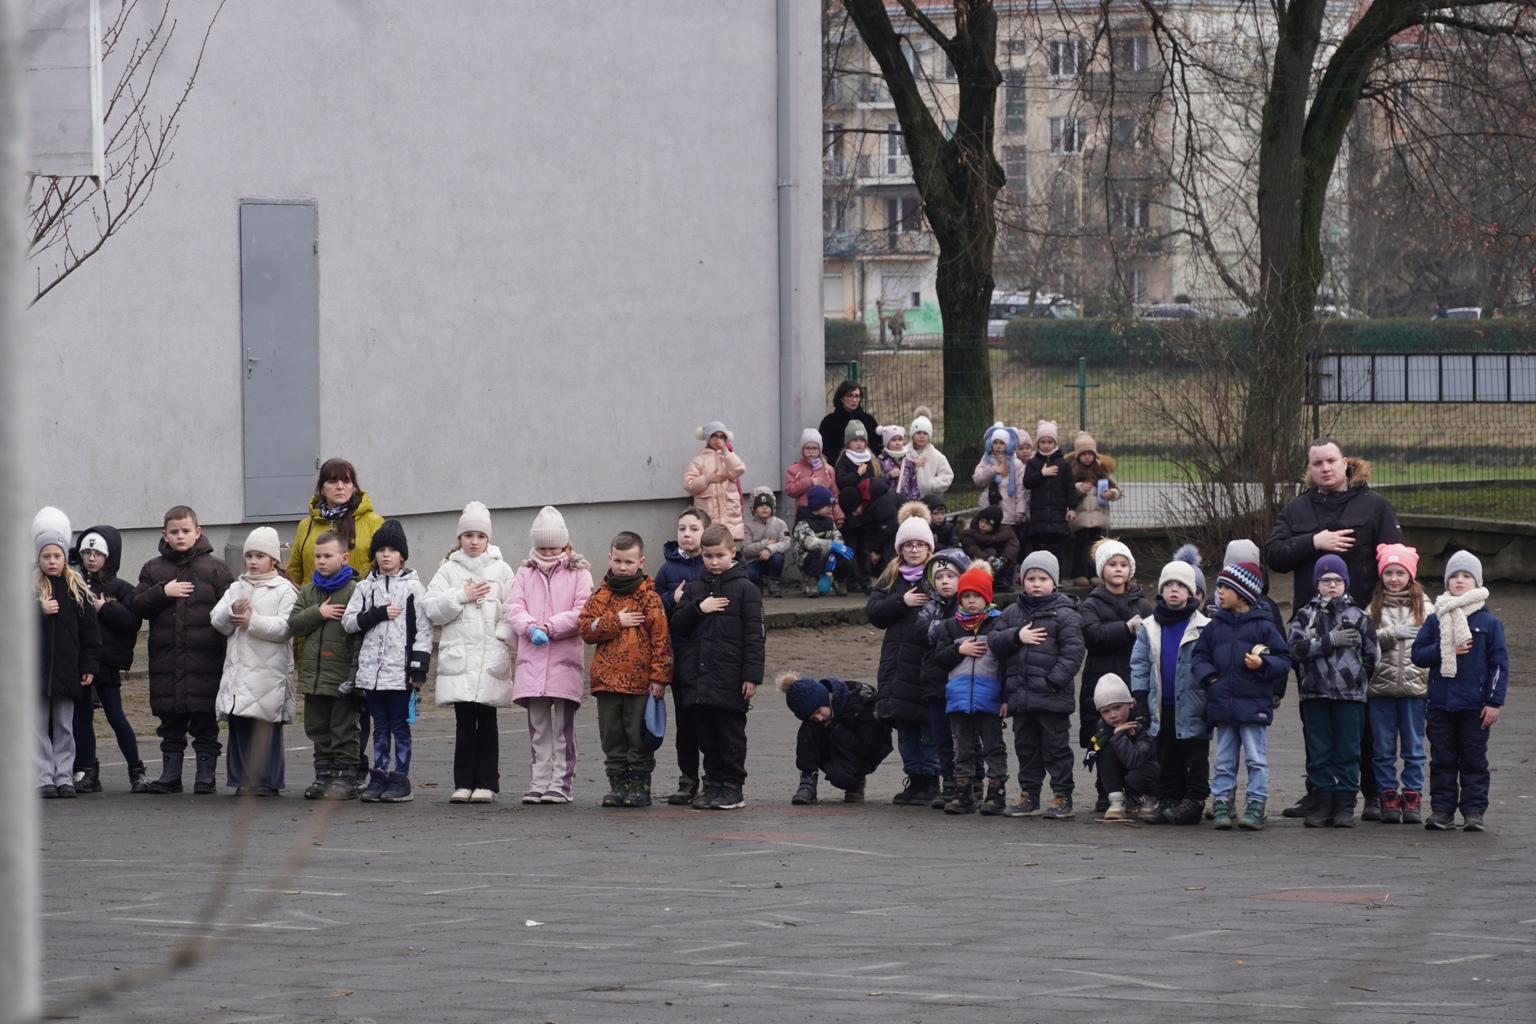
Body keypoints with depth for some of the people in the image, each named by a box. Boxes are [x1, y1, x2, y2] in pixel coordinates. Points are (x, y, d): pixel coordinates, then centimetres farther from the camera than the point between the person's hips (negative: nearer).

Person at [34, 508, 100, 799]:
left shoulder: (77, 588, 6)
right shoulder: (29, 587, 2)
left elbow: (89, 630, 7)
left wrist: (88, 666, 3)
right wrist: (40, 611, -19)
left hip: (67, 670, 1)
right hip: (36, 668, -1)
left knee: (64, 727, 6)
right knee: (40, 726, 0)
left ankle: (64, 777, 10)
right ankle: (44, 779, 2)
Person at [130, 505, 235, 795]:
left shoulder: (215, 568, 3)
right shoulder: (153, 569, 10)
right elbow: (137, 606, 4)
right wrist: (162, 592, -12)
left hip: (205, 659, -3)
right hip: (165, 660, 3)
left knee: (205, 722, 1)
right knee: (170, 723, 9)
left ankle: (206, 775, 8)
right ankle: (170, 775, 16)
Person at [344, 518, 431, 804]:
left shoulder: (412, 587, 0)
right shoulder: (365, 587, 10)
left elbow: (423, 630, -2)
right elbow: (349, 621, 2)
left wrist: (419, 669, -8)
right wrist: (378, 614, -11)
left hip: (400, 669, -3)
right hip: (371, 669, 3)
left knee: (400, 726, 1)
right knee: (380, 727, 9)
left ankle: (400, 780, 6)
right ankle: (379, 778, 13)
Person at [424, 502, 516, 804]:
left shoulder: (501, 570, 8)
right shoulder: (448, 570, 10)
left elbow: (512, 611, 3)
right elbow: (432, 610, 1)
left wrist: (500, 639, -9)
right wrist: (462, 596, -8)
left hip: (491, 659, -1)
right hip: (458, 657, 1)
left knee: (487, 722, 2)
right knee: (464, 723, 0)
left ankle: (486, 783, 4)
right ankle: (464, 784, 4)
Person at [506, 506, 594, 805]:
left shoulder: (579, 573, 4)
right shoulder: (526, 573, 14)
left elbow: (583, 612, -7)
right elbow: (514, 608, 4)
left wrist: (550, 627, -15)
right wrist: (530, 627, -16)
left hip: (565, 659, -3)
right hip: (532, 660, 3)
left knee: (563, 726, -1)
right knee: (538, 726, 7)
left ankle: (561, 785, 2)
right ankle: (539, 783, 11)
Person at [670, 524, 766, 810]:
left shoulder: (745, 589, -2)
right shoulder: (694, 589, 12)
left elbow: (754, 635, -5)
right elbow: (677, 625, 9)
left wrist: (752, 675, -11)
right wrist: (698, 609, -10)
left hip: (731, 677, -5)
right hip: (699, 676, 5)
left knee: (731, 736, 1)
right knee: (707, 736, 9)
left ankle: (733, 788, 7)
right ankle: (713, 784, 17)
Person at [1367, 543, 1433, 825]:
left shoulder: (1425, 607, 5)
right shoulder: (1374, 607, 5)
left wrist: (1433, 685, -4)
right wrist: (1393, 633, -14)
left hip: (1414, 686, -1)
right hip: (1380, 686, 1)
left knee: (1413, 747, 4)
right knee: (1383, 749, 5)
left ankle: (1412, 798, 10)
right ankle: (1389, 797, 12)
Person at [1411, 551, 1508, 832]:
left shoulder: (1489, 623, 1)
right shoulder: (1435, 621, 7)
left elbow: (1499, 664, 0)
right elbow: (1418, 654, 3)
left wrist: (1494, 702, -6)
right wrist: (1445, 651, -13)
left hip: (1474, 706, -2)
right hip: (1440, 704, 2)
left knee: (1474, 761, 3)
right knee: (1442, 761, 5)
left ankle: (1474, 811, 6)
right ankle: (1442, 810, 8)